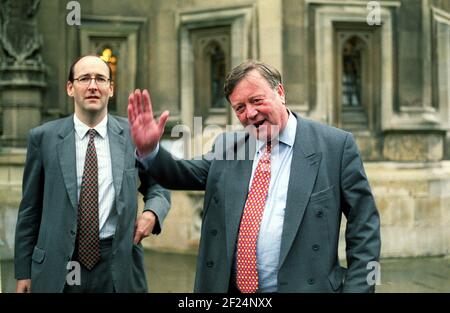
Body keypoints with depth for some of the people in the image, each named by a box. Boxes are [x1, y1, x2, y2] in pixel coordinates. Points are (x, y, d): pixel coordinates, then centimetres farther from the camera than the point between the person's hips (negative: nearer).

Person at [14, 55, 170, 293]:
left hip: (118, 268, 1)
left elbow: (157, 187, 13)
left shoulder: (133, 134, 1)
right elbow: (30, 208, 4)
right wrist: (23, 272, 4)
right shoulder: (44, 137, 0)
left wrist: (152, 212, -9)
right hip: (57, 270, 0)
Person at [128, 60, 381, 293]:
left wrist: (356, 288, -11)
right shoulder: (228, 147, 7)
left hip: (303, 287, -3)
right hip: (231, 287, 4)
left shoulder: (336, 145, -5)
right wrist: (149, 149, -13)